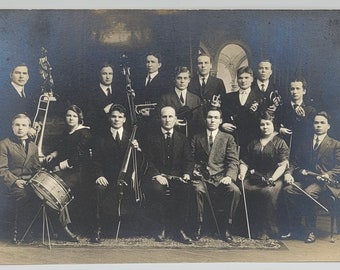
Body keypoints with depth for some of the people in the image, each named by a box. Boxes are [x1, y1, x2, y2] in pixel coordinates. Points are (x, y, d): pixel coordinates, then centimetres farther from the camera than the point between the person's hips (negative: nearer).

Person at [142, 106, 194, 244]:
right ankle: (164, 227, -17)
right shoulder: (152, 138, 7)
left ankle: (179, 229, -21)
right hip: (157, 175, -1)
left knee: (185, 189, -32)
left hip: (177, 176, 2)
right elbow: (148, 161, 0)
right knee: (157, 189, -35)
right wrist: (157, 175, -16)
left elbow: (189, 160, 10)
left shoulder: (182, 138, 15)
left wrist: (187, 173, -10)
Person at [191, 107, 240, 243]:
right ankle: (199, 225, -17)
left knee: (235, 191, -30)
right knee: (197, 189, -34)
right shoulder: (197, 138, 17)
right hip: (202, 177, 0)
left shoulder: (228, 138, 13)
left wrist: (229, 176, -17)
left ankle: (227, 227, -15)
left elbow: (233, 161, 2)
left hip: (221, 178, 0)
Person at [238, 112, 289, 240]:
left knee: (268, 193, -35)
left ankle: (266, 231, -21)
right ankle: (251, 229, -15)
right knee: (242, 190, -27)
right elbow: (244, 162, 20)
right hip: (253, 177, 4)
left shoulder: (280, 143, 9)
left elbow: (282, 165, -2)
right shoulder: (253, 143, 22)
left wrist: (272, 179, -16)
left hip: (273, 178, -3)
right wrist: (242, 173, -1)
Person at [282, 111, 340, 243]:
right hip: (305, 179, 4)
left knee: (309, 192, -36)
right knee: (288, 190, -25)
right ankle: (295, 228, -15)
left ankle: (311, 231, -21)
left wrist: (328, 175, -20)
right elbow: (294, 161, 17)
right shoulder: (305, 142, 21)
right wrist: (289, 173, -3)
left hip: (324, 182, -4)